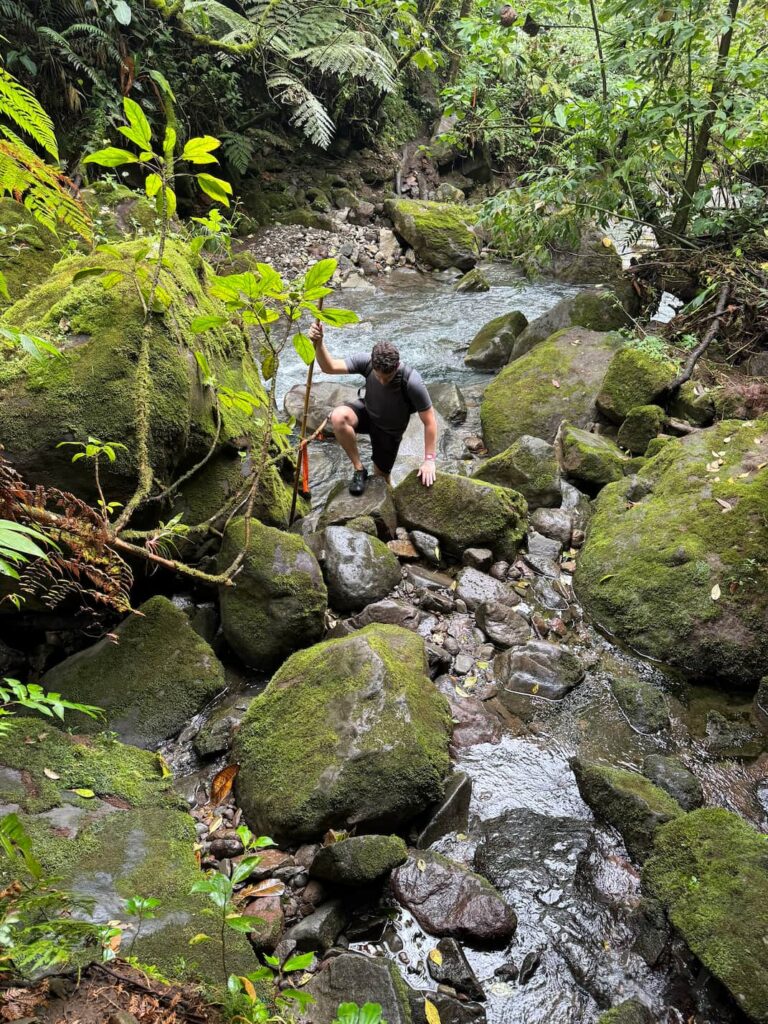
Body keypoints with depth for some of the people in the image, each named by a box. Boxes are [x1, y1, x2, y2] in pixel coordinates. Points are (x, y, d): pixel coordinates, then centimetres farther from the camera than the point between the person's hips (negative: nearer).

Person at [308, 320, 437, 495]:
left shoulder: (412, 383, -35)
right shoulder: (366, 361, -27)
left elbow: (430, 422, -26)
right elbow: (329, 367, -28)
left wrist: (429, 460, -23)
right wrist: (318, 343, -49)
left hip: (389, 430, -2)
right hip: (367, 412, 2)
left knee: (381, 475, 8)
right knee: (338, 416, -31)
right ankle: (358, 469, -12)